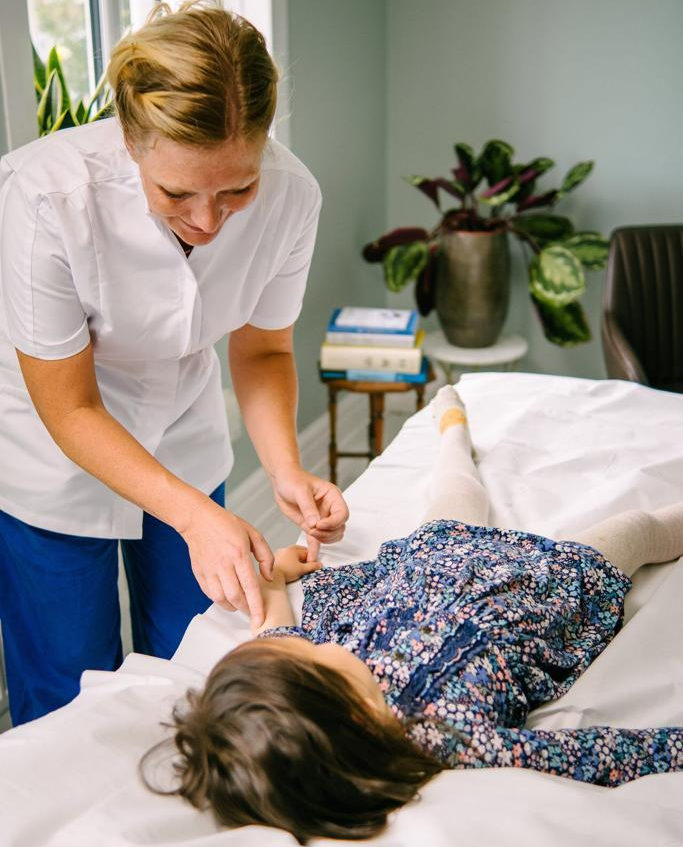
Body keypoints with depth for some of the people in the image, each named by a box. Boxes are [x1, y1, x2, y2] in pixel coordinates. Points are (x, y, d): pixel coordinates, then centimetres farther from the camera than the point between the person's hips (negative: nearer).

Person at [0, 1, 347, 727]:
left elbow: (262, 350, -5)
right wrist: (196, 515, -33)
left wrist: (286, 471, -22)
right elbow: (69, 409, -23)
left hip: (185, 447, 3)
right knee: (69, 707, 8)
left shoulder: (290, 195, -23)